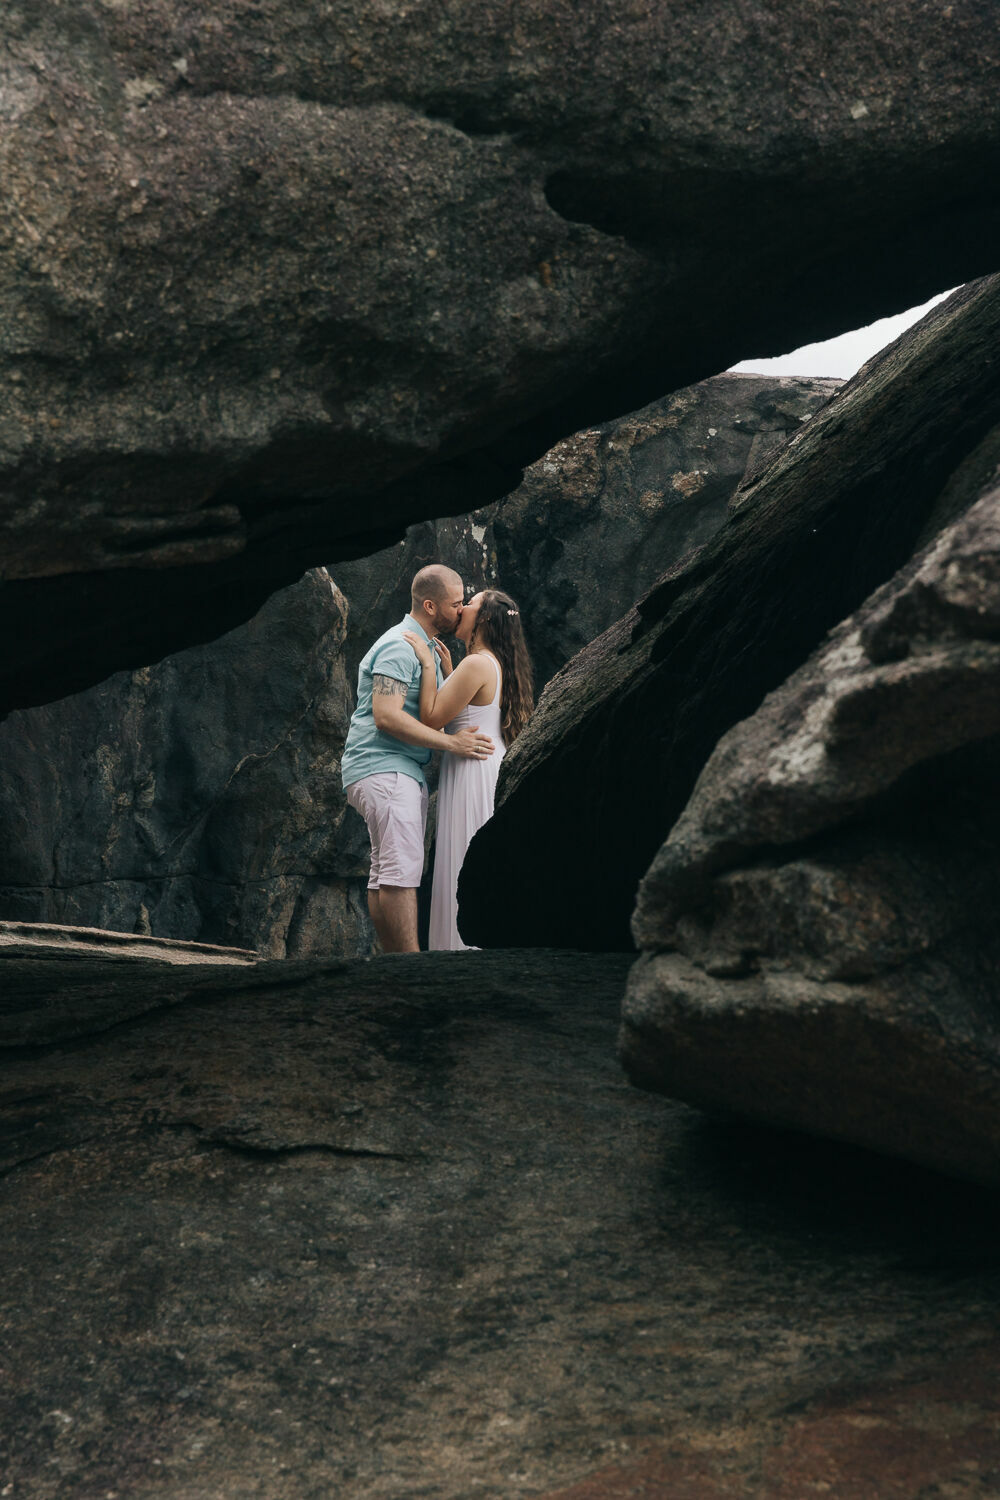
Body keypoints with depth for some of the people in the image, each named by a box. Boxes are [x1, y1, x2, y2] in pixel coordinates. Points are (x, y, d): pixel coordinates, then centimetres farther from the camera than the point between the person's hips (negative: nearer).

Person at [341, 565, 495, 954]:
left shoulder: (425, 647, 22)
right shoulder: (399, 646, -12)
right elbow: (387, 716, -21)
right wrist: (452, 743, -18)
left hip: (404, 771, 11)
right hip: (383, 767, -11)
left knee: (386, 873, 8)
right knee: (403, 868, -16)